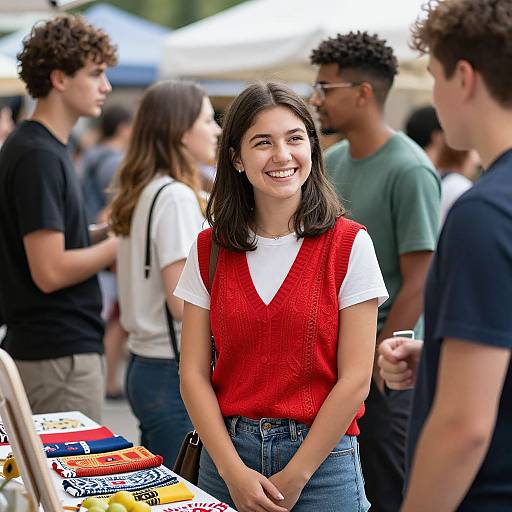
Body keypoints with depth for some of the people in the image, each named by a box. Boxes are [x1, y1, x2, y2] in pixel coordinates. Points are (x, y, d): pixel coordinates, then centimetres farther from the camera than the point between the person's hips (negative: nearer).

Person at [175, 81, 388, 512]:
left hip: (321, 456, -2)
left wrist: (294, 477, -10)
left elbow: (355, 379, -9)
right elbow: (194, 374, 0)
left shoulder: (349, 245, -6)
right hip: (228, 455, 2)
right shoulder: (209, 249, 2)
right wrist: (234, 472, -10)